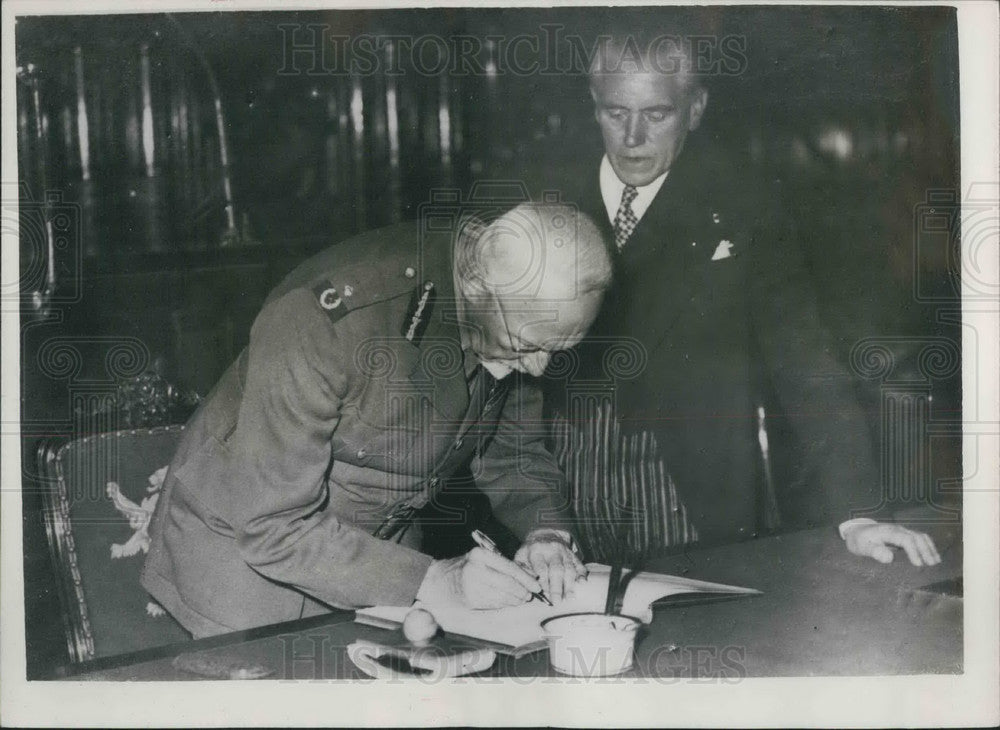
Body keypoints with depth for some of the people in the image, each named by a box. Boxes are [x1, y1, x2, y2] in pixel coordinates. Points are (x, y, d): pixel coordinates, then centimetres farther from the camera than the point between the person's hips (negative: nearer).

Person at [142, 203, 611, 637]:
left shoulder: (520, 317, -16)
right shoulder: (325, 320, -36)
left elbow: (511, 448, 1)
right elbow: (273, 527, -31)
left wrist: (547, 531, -19)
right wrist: (432, 581, -35)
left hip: (380, 549, 6)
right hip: (247, 549, -5)